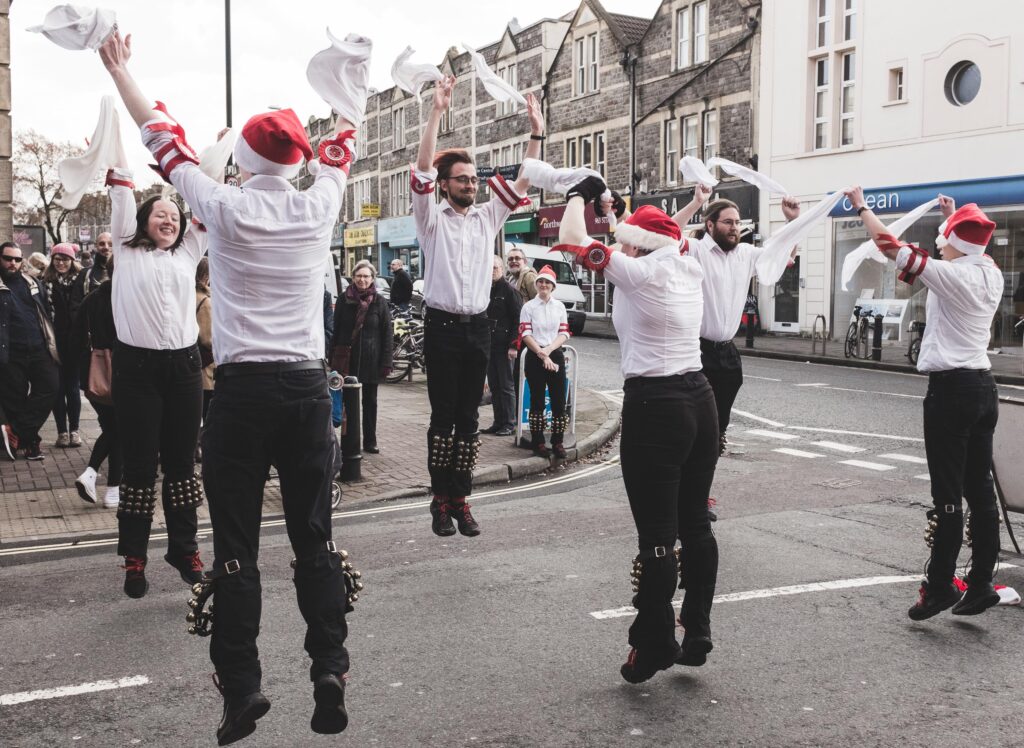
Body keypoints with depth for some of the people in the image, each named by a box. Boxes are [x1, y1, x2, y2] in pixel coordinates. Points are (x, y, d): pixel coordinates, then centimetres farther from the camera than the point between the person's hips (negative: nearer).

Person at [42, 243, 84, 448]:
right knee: (58, 387, 3)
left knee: (73, 385, 7)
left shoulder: (81, 279, 3)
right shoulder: (46, 281, 1)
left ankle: (74, 430, 16)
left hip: (75, 340, 0)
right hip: (55, 341, 0)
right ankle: (62, 431, 10)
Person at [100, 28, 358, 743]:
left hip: (242, 392, -2)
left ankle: (242, 687, 9)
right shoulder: (318, 208, 3)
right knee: (315, 539, 10)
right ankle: (330, 670, 7)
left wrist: (120, 69, 25)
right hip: (308, 389, 3)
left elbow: (166, 140, 11)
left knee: (236, 549, 5)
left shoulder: (226, 209, -2)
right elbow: (340, 148, 22)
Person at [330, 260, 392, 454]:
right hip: (347, 358, 0)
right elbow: (336, 330, 5)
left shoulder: (379, 302, 0)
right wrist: (334, 358, 0)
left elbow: (387, 334, 0)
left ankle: (370, 442, 16)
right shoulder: (344, 300, 2)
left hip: (371, 360, 0)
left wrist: (386, 362, -6)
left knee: (370, 401, 8)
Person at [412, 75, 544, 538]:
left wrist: (536, 133, -2)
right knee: (442, 416, -1)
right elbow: (422, 169, -12)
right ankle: (440, 500, 7)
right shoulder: (432, 218, 1)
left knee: (468, 418, 6)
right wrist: (437, 111, -18)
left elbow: (524, 184, 8)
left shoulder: (487, 218, 12)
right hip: (442, 326, -4)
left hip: (478, 327, 4)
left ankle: (461, 499, 13)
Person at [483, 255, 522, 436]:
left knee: (507, 386, -2)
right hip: (489, 345, 7)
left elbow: (517, 319, -11)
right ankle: (498, 422, 16)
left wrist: (513, 345, -17)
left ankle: (509, 423, 4)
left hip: (504, 346, -7)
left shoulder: (509, 290, -7)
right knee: (494, 386, 10)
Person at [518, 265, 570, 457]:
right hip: (535, 356, -2)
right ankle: (538, 442, 9)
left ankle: (557, 442, 5)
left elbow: (564, 333, 5)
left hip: (555, 355, 2)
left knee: (559, 401, -3)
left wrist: (548, 349, -10)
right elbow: (525, 334, -5)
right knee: (537, 401, 1)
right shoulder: (528, 306, 1)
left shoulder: (559, 306, 10)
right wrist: (542, 354, -13)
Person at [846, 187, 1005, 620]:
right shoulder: (992, 275, 8)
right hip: (983, 386, 8)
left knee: (947, 495, -4)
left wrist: (861, 207, -3)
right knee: (979, 490, 10)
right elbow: (974, 253, 33)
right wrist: (956, 218, 44)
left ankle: (940, 586, 2)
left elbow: (894, 248, -14)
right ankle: (981, 584, 14)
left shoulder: (952, 276, -14)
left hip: (951, 388, -8)